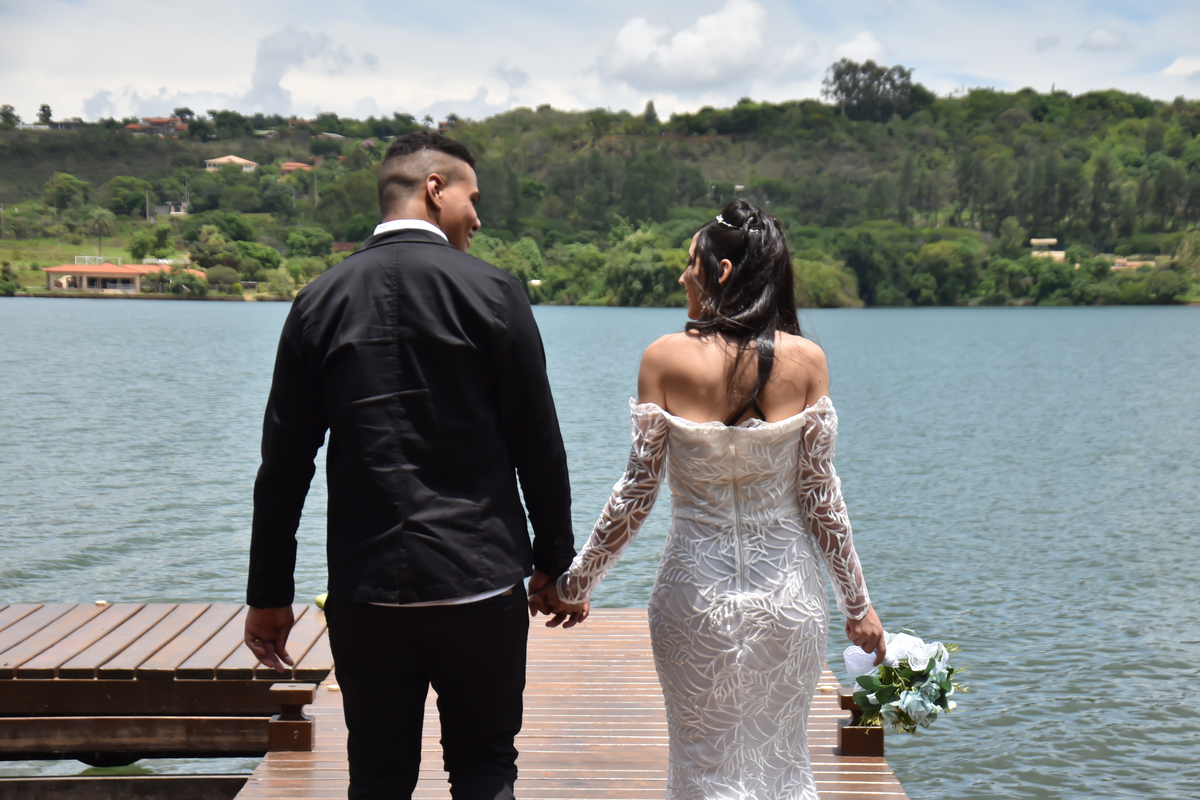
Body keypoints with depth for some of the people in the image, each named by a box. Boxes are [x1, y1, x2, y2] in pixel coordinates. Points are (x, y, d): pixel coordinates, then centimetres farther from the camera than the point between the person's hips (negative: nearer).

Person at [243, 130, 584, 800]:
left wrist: (270, 594, 11)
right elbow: (538, 444, -4)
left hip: (364, 590, 2)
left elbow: (283, 463, 4)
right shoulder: (493, 292, -6)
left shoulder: (319, 301, 2)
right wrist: (556, 562, 8)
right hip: (480, 580, -2)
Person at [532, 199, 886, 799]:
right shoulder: (805, 360, -5)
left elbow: (637, 491, -6)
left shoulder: (666, 358, -8)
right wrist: (857, 603, 8)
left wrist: (574, 582, 6)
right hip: (788, 592, 2)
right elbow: (820, 495, -3)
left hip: (697, 592, -1)